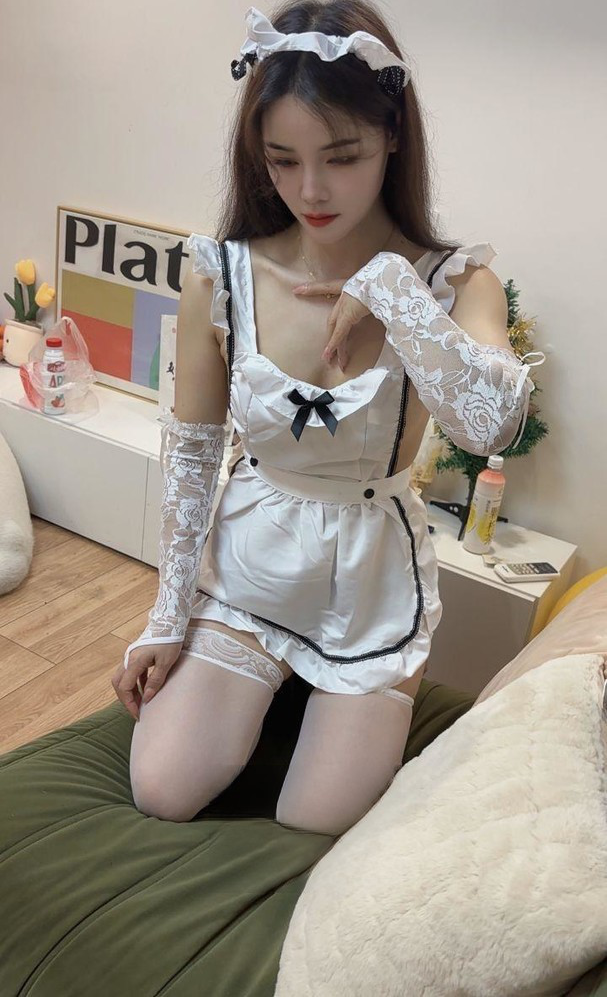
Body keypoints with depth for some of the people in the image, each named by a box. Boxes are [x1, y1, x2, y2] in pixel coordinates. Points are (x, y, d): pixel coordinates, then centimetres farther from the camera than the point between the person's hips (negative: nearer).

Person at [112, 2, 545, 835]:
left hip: (373, 583, -1)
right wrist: (168, 619, -1)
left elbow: (491, 425, -34)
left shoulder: (452, 281, -14)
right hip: (244, 563, 2)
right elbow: (191, 450, -3)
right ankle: (265, 681, 28)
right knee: (163, 796, -1)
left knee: (315, 832, 5)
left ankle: (353, 704, 36)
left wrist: (388, 285, -28)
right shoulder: (222, 274, -12)